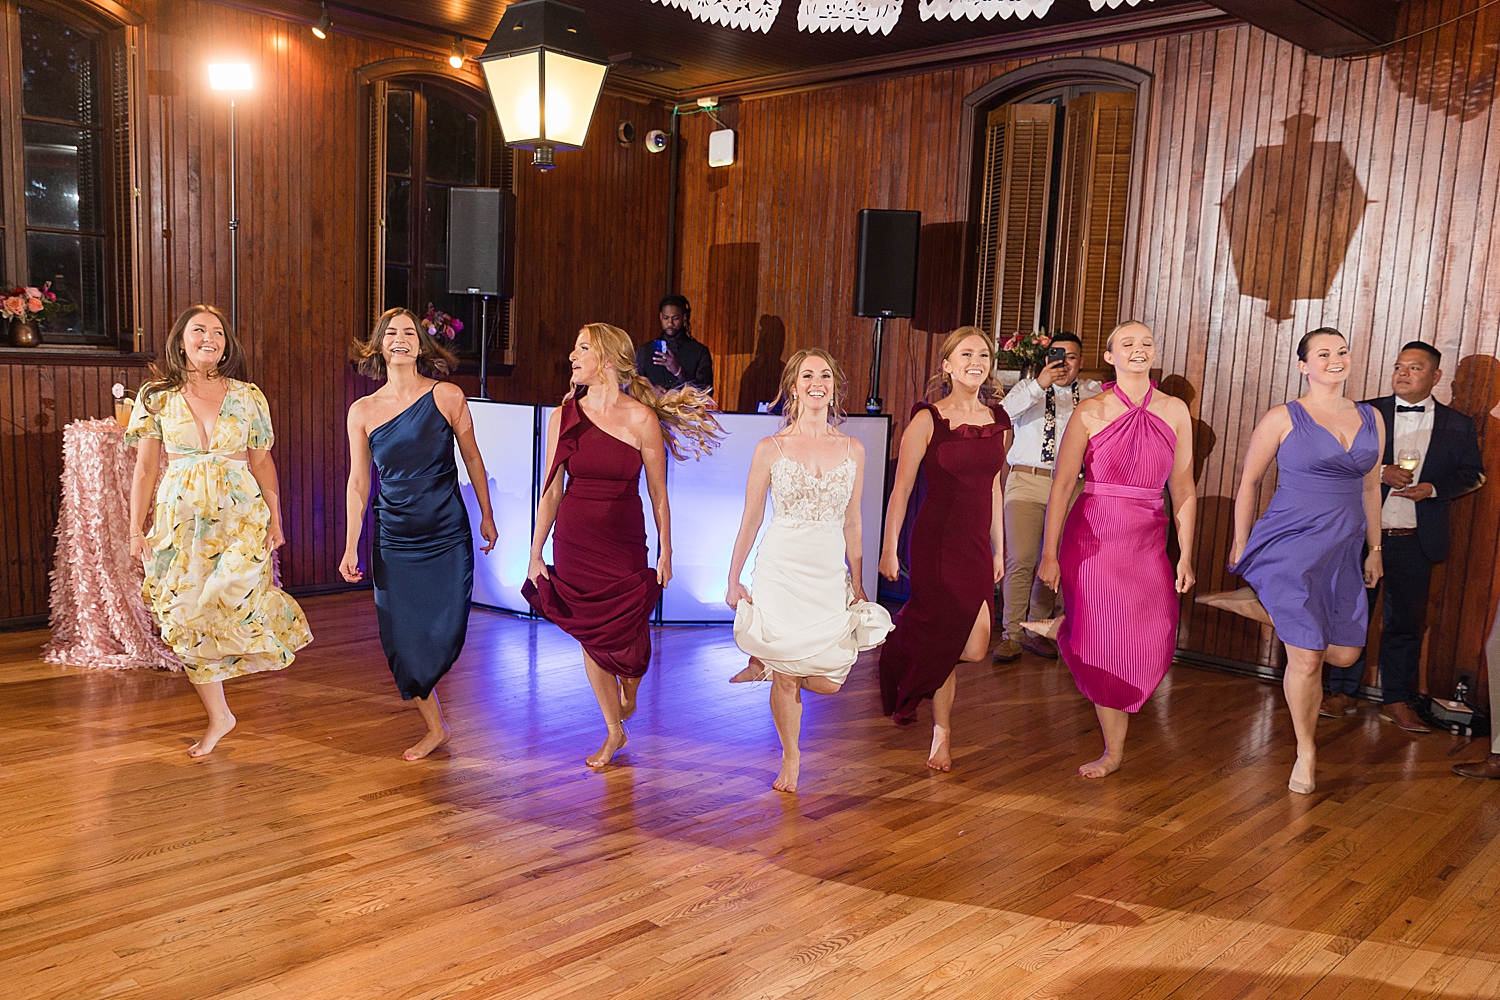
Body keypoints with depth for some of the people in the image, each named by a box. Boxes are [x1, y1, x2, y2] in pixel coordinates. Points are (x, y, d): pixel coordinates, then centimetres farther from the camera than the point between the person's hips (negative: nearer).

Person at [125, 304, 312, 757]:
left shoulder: (248, 397, 4)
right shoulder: (156, 397, 4)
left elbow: (262, 462, 7)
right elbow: (145, 469, 5)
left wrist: (275, 517, 1)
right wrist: (137, 529, 2)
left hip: (241, 515, -1)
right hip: (181, 519, 2)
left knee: (231, 602, -23)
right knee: (188, 622, 3)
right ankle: (218, 716, 16)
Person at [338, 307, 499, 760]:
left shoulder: (447, 396, -4)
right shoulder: (363, 411, 1)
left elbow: (472, 457, 6)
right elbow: (358, 483, 4)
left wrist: (487, 516, 10)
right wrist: (351, 547, 1)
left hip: (447, 535, -2)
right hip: (394, 539, 2)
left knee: (447, 633, -5)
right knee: (400, 640, 2)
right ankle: (435, 727, 20)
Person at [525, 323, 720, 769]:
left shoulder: (641, 418, -8)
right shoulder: (563, 416, -1)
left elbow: (658, 494, -2)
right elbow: (550, 492, 3)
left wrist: (665, 553, 2)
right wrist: (536, 554, 4)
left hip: (624, 545, -2)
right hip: (574, 543, 3)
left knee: (625, 640, -1)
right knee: (590, 638, 9)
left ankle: (629, 692, 37)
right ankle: (614, 731, 28)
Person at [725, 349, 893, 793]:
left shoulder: (853, 450, 5)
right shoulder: (770, 448, -2)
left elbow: (852, 523, 11)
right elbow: (750, 520, 3)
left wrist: (857, 584, 13)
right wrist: (733, 579, 2)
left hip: (831, 573, 3)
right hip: (781, 569, -2)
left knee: (829, 681, -2)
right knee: (786, 677, 1)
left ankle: (766, 662, 28)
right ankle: (790, 757, 26)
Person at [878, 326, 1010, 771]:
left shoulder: (998, 421, 8)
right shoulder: (928, 419, -7)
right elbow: (901, 489, -5)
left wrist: (999, 549, 17)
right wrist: (889, 550, -6)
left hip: (977, 546, 5)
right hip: (935, 543, -5)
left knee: (974, 649, -3)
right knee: (944, 644, -1)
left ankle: (910, 633, 29)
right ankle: (942, 735, 24)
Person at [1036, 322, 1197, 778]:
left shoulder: (1175, 411, 5)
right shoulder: (1091, 411, -4)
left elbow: (1183, 490, 8)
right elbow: (1062, 485, -4)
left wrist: (1186, 556, 5)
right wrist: (1049, 554, -7)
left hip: (1148, 544, 3)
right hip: (1093, 539, -3)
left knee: (1152, 646, -3)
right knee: (1105, 644, 1)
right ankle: (1113, 751, 18)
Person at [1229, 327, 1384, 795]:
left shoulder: (1371, 419, 10)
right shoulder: (1283, 418, -5)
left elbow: (1370, 488, 17)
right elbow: (1249, 481, 1)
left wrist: (1374, 548, 19)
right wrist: (1239, 543, 3)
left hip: (1343, 550, 5)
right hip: (1292, 545, -5)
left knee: (1344, 654, 4)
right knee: (1307, 657, -6)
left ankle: (1285, 624, 38)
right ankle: (1306, 752, 14)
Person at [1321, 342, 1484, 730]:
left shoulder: (1458, 425, 6)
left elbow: (1473, 473, 9)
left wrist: (1433, 488, -9)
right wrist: (1379, 471, -15)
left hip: (1415, 540, 1)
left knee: (1405, 621, 7)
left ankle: (1397, 701, 18)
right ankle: (1342, 693, 15)